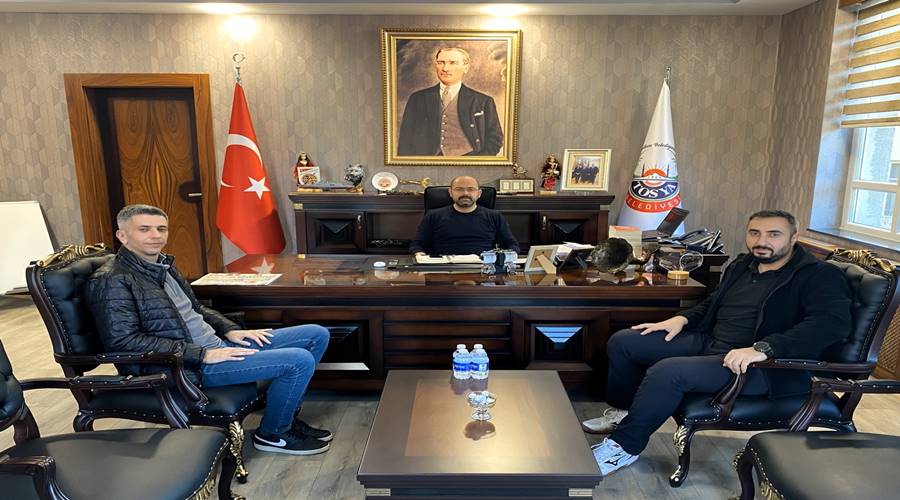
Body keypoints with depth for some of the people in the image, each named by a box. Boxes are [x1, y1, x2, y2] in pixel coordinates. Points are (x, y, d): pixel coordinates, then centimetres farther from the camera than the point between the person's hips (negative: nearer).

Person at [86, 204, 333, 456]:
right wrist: (202, 355, -23)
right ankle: (273, 434, 1)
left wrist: (230, 330, 6)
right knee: (300, 361, -23)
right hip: (184, 368, -9)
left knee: (317, 335, 4)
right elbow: (122, 341, -21)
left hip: (216, 345, 9)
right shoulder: (111, 281, -11)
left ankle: (286, 414, 16)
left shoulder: (163, 265, 16)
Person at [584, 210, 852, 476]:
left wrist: (762, 348, -36)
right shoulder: (743, 264, 15)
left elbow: (833, 321, -25)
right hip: (709, 342, 8)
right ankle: (625, 411, 21)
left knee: (666, 371, -32)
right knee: (622, 342, 1)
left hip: (766, 366, -8)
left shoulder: (819, 275, -8)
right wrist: (682, 318, 9)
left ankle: (624, 447, -12)